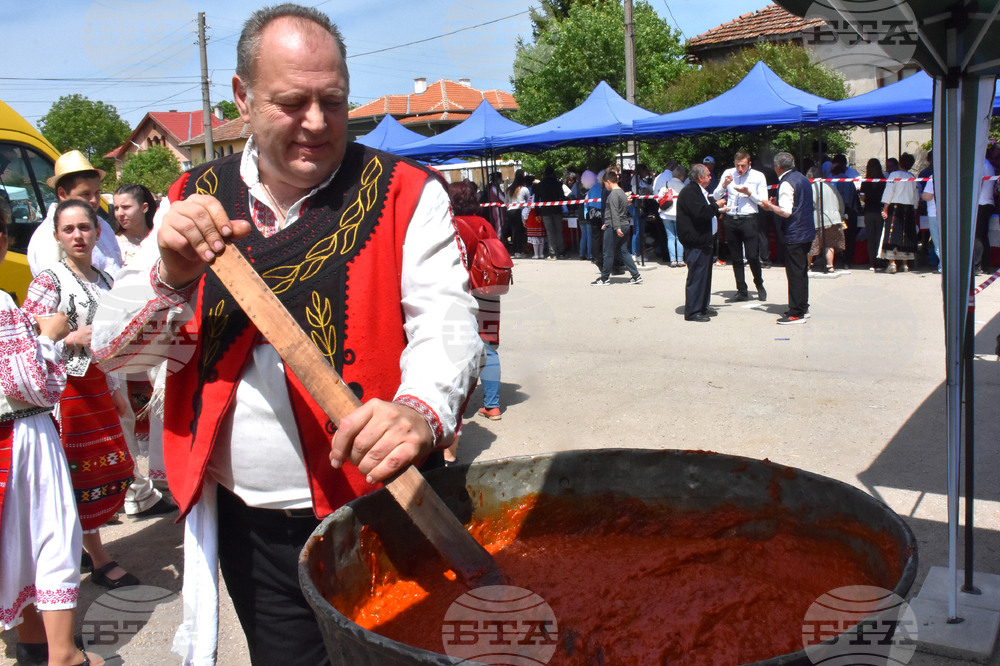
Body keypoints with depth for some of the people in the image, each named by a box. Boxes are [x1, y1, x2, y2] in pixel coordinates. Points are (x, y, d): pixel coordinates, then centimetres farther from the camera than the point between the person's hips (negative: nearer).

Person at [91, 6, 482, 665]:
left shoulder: (407, 195, -6)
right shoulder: (195, 201, 4)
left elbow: (446, 320, -16)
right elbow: (113, 348, 3)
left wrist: (420, 411, -37)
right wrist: (173, 276, -18)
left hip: (376, 515, -3)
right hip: (247, 526, 3)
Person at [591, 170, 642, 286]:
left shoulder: (613, 194, -15)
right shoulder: (622, 192, 15)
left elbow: (614, 212, -23)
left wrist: (616, 227, -28)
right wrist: (606, 224, 29)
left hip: (613, 227, -9)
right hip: (623, 225, 9)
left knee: (608, 253, 1)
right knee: (623, 251, 11)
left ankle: (604, 278, 10)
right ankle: (636, 276, 9)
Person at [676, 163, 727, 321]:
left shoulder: (699, 191, 19)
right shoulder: (689, 192, -16)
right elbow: (700, 213, -26)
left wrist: (718, 211, 18)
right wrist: (716, 206, -13)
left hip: (703, 240, 11)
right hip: (695, 242, -11)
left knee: (704, 274, 15)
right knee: (696, 276, -8)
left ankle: (702, 307, 24)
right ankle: (692, 312, -4)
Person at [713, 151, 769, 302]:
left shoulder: (758, 176, 2)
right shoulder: (728, 173, 8)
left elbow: (763, 201, -1)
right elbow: (715, 196, 6)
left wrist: (749, 193, -15)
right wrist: (724, 184, -10)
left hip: (748, 220, -3)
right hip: (730, 220, 3)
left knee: (752, 256, -8)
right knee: (735, 258, 7)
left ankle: (760, 286, 15)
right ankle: (742, 291, 16)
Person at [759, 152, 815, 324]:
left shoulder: (786, 183, -16)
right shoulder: (803, 179, 13)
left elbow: (786, 212, -23)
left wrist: (770, 206, -7)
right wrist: (777, 204, 18)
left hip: (794, 235, -9)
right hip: (807, 232, 9)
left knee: (794, 273, -5)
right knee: (802, 271, 17)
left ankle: (796, 313, -2)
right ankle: (803, 307, 25)